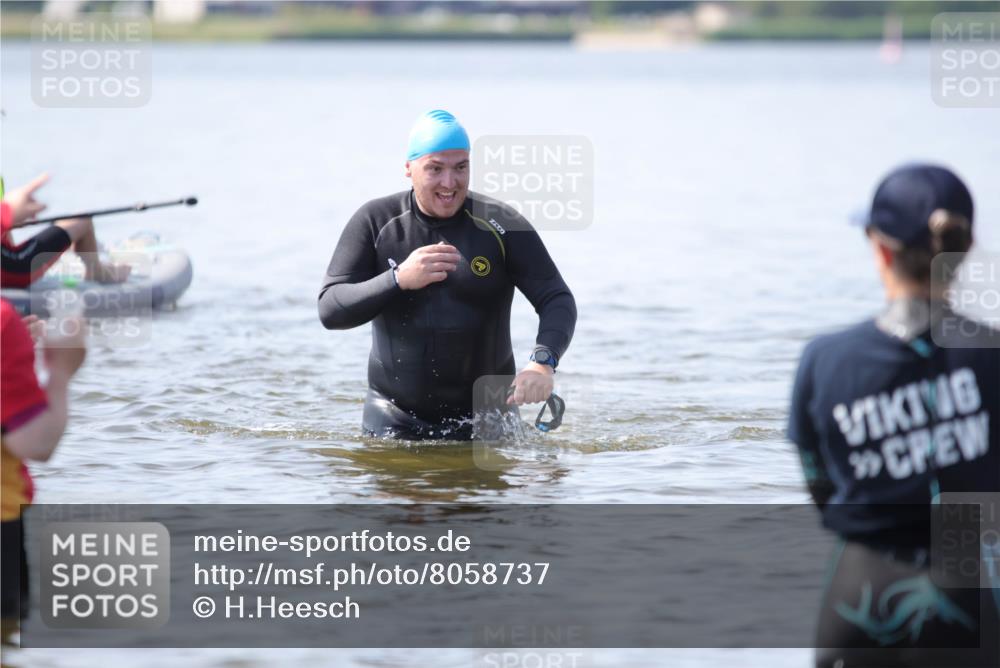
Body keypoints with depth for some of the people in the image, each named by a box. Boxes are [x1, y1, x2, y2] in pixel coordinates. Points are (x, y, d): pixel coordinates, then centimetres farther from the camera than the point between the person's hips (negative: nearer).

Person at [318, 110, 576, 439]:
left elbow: (558, 300, -10)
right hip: (394, 420, 1)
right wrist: (399, 279, -24)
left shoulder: (501, 225, -6)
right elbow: (330, 311, -8)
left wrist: (543, 362, -31)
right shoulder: (375, 222, -4)